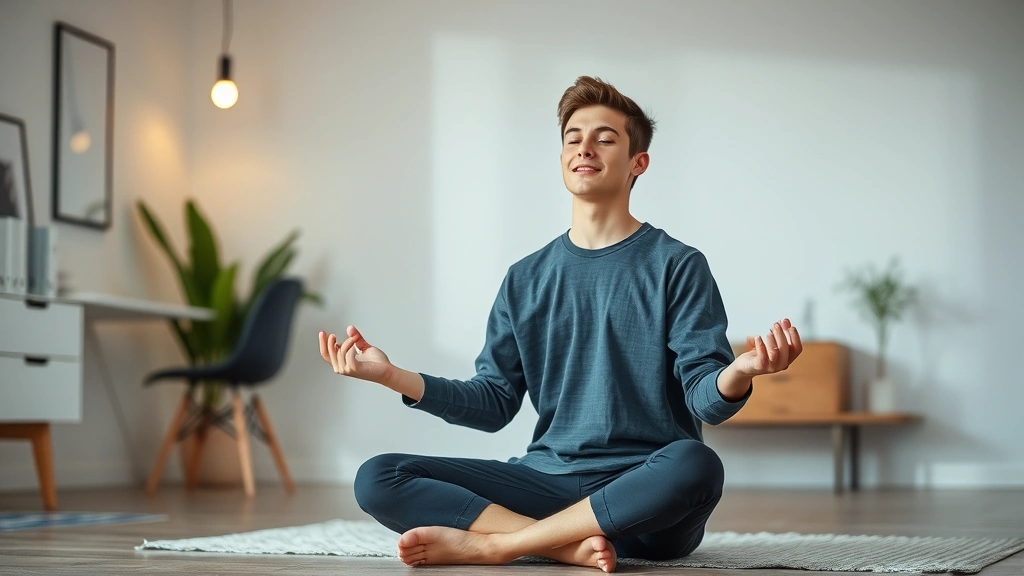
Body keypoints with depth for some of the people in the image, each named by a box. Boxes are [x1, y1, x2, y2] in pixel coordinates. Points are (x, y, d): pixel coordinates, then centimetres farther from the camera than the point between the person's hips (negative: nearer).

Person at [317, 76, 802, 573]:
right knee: (377, 479, -14)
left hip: (646, 496, -3)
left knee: (695, 465, -39)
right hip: (549, 481, 3)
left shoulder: (677, 266, 2)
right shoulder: (526, 279, 14)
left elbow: (706, 399, -7)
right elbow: (495, 403, 11)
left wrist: (739, 373, -31)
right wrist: (395, 376, -2)